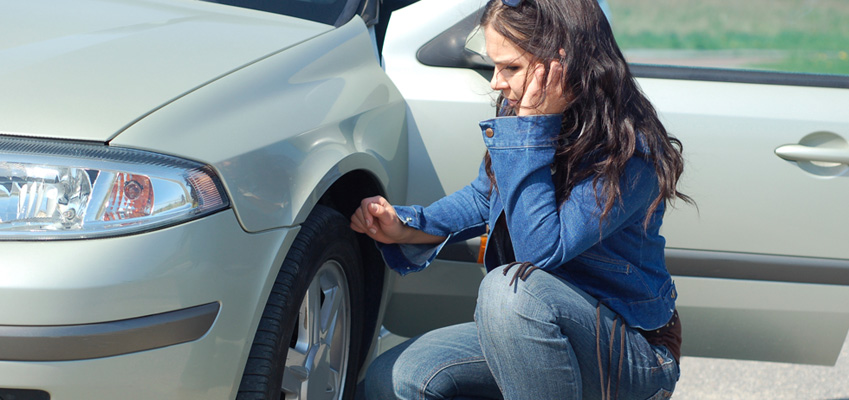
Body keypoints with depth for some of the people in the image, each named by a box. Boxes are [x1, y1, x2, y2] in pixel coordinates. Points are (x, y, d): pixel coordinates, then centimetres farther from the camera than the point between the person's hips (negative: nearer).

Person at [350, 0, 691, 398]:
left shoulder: (630, 152, -24)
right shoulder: (519, 113, -1)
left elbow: (540, 250, -32)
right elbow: (483, 197, 18)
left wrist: (534, 127, -31)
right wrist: (404, 227, 1)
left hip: (633, 357, -8)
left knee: (510, 287, -37)